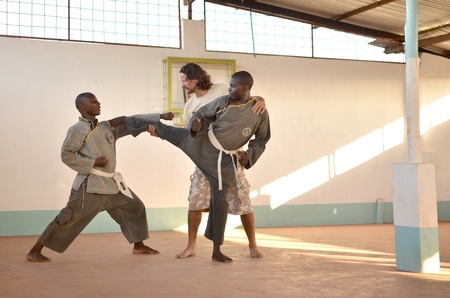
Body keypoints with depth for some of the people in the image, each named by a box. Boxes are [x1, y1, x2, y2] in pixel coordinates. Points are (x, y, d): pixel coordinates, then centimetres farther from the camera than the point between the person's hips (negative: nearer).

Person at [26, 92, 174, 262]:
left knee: (134, 207, 14)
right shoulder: (78, 129, -7)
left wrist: (160, 117, 10)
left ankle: (139, 246, 29)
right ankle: (34, 252, -1)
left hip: (112, 183, 8)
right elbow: (66, 155, -11)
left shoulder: (107, 127, 12)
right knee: (69, 218, -9)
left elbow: (132, 122, 14)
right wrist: (93, 163, -16)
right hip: (90, 184, -8)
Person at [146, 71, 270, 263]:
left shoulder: (260, 113, -13)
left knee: (219, 202, -3)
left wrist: (249, 156, -14)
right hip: (202, 143, 2)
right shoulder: (223, 101, -10)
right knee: (173, 133, 13)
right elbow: (202, 114, 3)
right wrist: (195, 124, -20)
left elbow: (261, 140, 1)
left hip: (222, 159, -2)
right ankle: (155, 127, 57)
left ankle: (216, 251, 9)